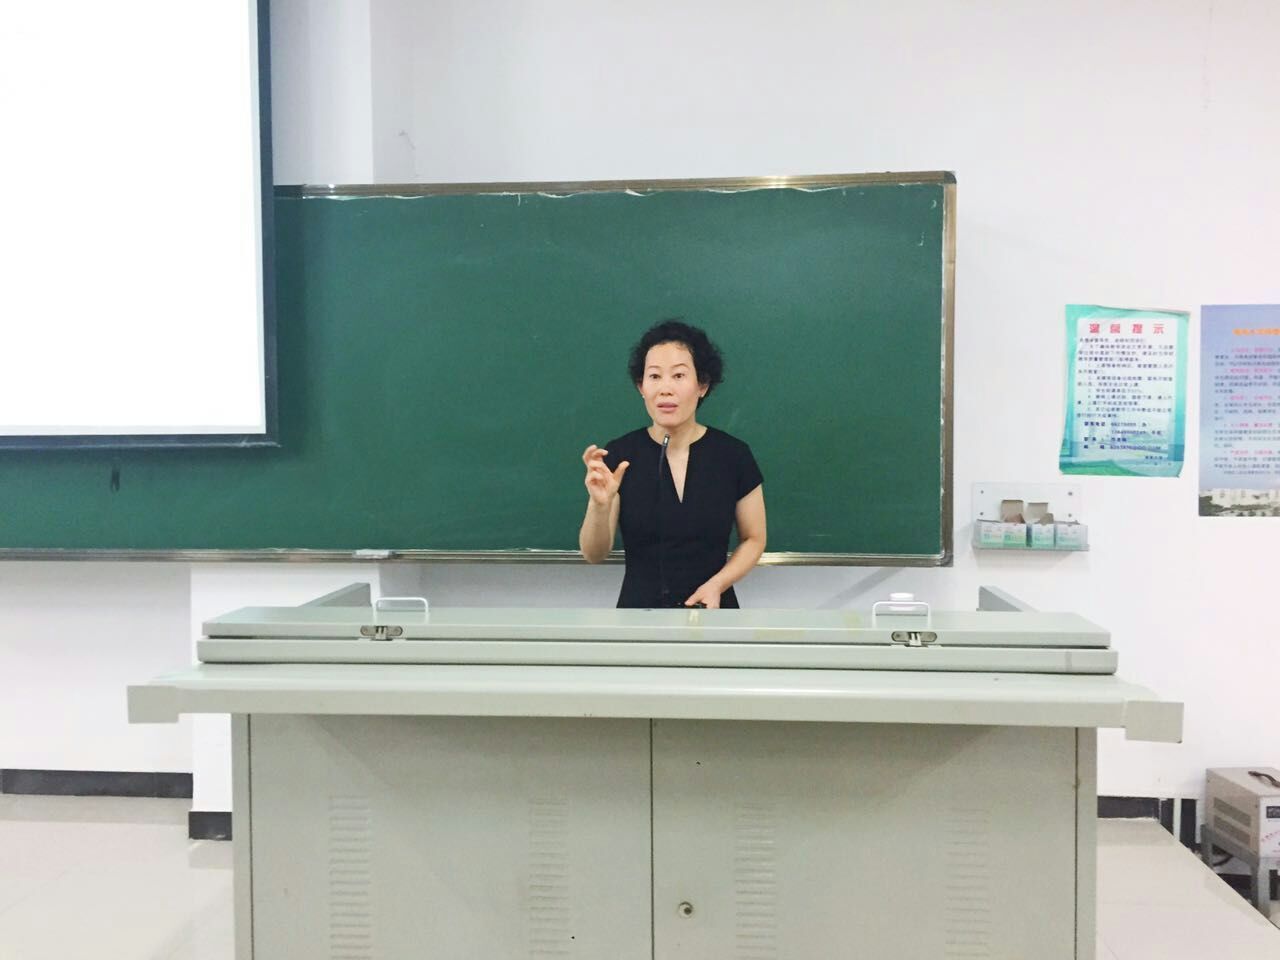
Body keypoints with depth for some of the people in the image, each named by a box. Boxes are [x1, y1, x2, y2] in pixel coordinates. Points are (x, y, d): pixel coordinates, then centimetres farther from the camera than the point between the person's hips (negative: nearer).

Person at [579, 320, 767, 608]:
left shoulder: (734, 455, -9)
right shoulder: (619, 456, -9)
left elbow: (753, 539, 1)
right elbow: (594, 554, -9)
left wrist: (716, 585, -14)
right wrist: (600, 505, -28)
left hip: (710, 610, 0)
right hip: (640, 606, 0)